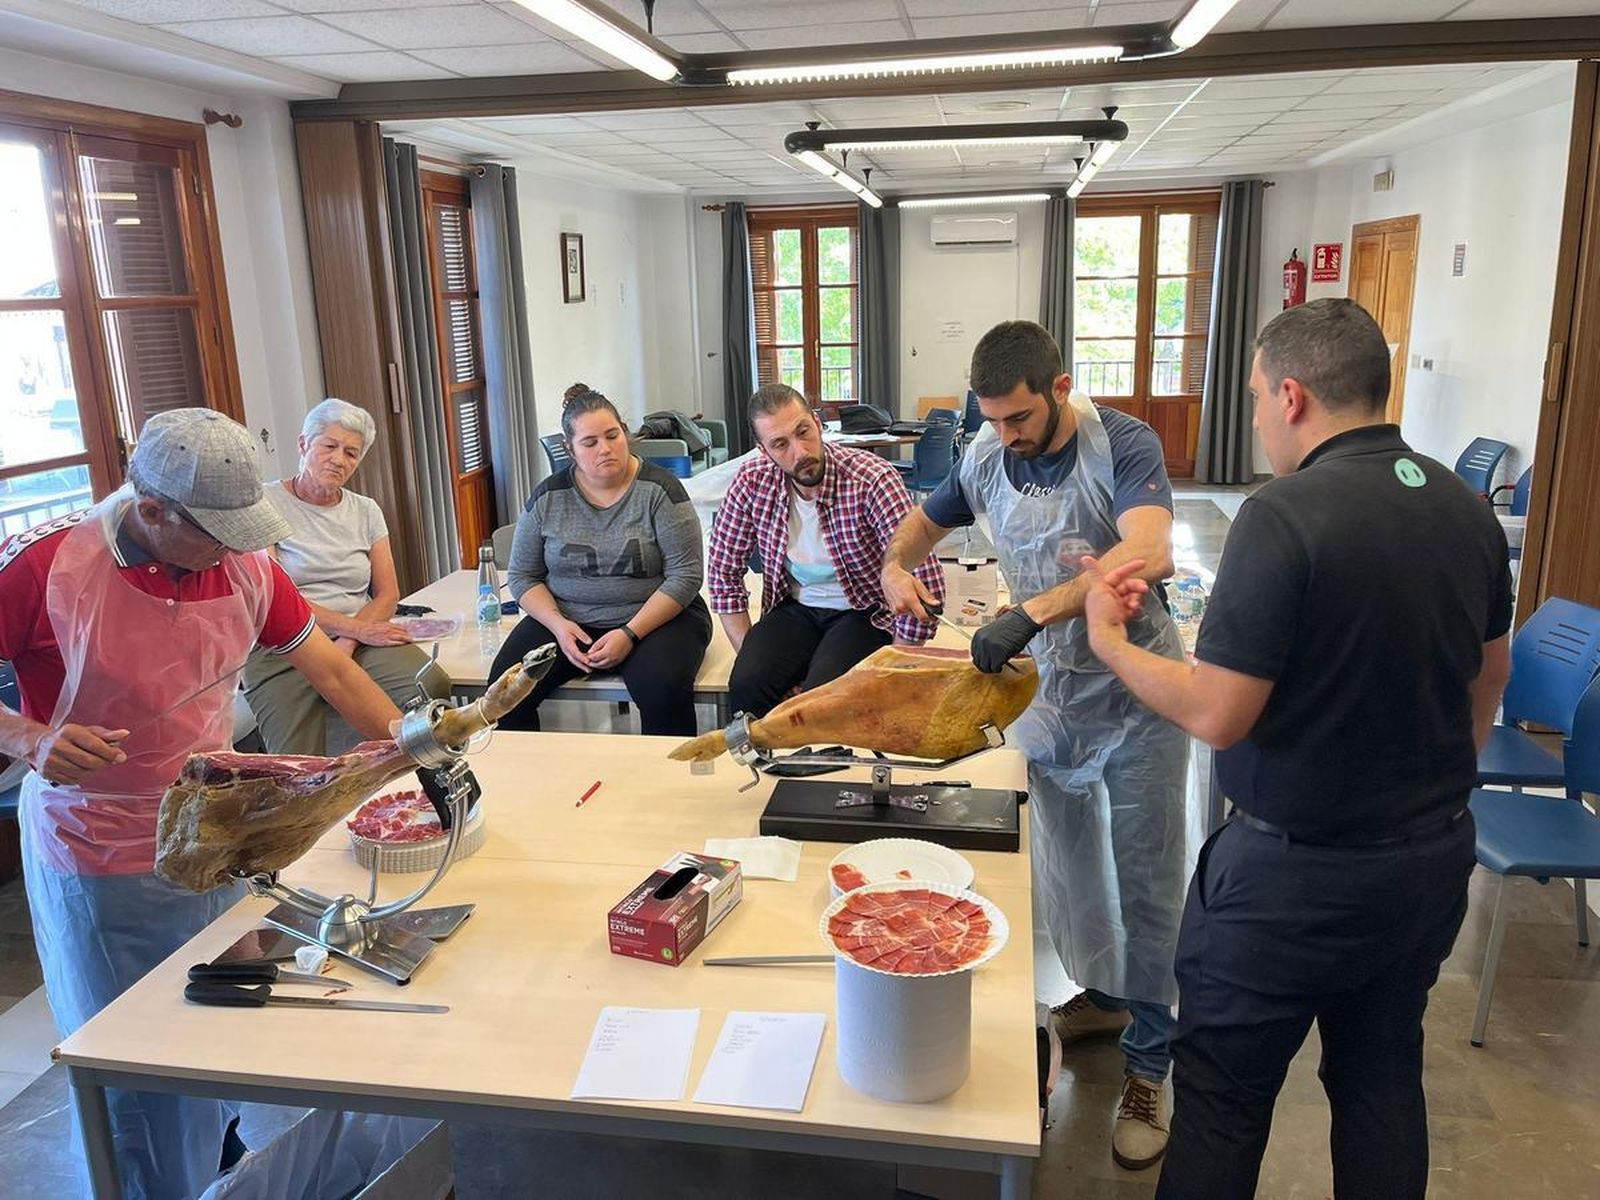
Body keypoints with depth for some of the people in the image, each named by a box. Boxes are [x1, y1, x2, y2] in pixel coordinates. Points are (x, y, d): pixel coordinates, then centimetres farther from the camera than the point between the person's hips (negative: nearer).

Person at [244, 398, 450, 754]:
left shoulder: (366, 511, 16)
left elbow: (387, 595, 9)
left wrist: (347, 644, -10)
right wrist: (355, 627, -12)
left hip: (360, 640, 4)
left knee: (432, 687, -27)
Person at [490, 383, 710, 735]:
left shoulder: (658, 489, -6)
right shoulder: (548, 498, 4)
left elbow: (685, 575, -9)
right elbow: (523, 576, 9)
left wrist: (630, 634, -18)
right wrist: (559, 625, -11)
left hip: (654, 618, -3)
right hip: (565, 620, 3)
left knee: (663, 689, -34)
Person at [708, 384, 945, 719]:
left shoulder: (873, 481, -23)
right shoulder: (752, 482, -10)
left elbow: (925, 583, -25)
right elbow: (724, 573, 0)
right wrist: (749, 656, -7)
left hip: (864, 612, -3)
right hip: (795, 607, 4)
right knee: (746, 685, -24)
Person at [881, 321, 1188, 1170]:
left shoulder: (1124, 446, -20)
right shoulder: (986, 460, -5)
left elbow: (1149, 553, -38)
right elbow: (923, 520, 13)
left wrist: (1031, 611, -45)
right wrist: (896, 564, -10)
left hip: (1135, 693, -5)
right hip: (1049, 686, 5)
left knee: (1146, 881, 5)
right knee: (1064, 864, 18)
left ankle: (1147, 1065, 20)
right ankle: (1102, 994, 42)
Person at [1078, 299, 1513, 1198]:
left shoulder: (1284, 517, -23)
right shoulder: (1469, 508, 0)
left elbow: (1218, 717, -23)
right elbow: (1490, 678, 14)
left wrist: (1110, 641, -8)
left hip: (1296, 872, -7)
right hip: (1436, 857, 7)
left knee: (1225, 1096, 10)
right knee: (1385, 1078, 23)